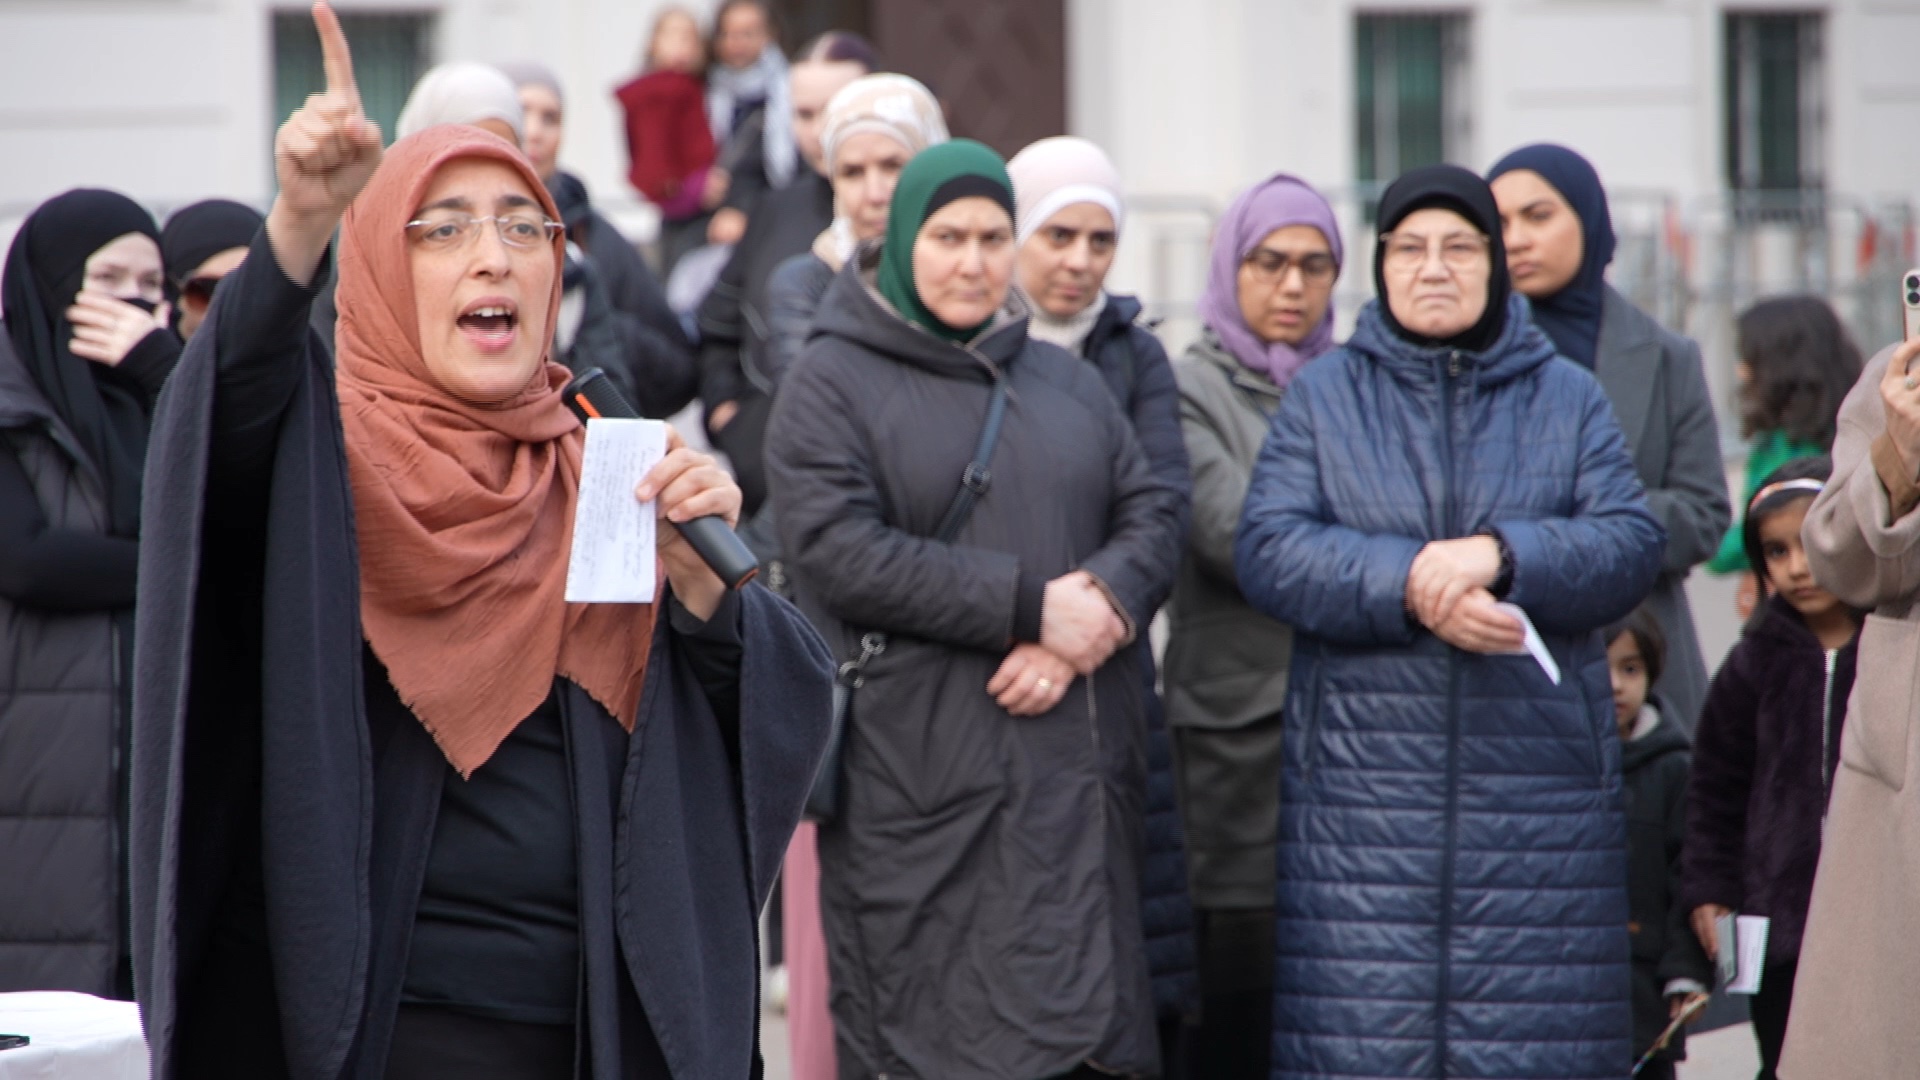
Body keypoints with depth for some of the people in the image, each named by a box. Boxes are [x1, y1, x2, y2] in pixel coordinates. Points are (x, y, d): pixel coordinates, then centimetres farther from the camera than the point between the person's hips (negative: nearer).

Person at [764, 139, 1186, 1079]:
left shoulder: (1066, 380, 20)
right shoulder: (831, 382, 2)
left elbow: (1153, 511, 10)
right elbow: (840, 551, -12)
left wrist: (1101, 610, -12)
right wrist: (1033, 604, -15)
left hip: (1077, 774, 5)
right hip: (920, 781, -5)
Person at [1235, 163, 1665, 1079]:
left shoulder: (1569, 398, 13)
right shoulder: (1323, 395, 11)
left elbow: (1632, 546, 0)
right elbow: (1266, 549, -3)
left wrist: (1501, 555, -17)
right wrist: (1408, 584, -17)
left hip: (1540, 795, 1)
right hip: (1363, 788, -1)